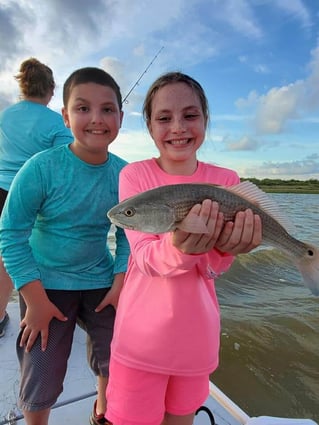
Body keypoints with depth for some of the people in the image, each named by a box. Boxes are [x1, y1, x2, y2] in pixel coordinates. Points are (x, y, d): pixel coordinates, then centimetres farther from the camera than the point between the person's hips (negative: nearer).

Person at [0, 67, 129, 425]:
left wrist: (121, 282, -8)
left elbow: (128, 234, -1)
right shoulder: (42, 167, -18)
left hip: (101, 282, 4)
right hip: (47, 284, -3)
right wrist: (35, 298, -15)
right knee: (40, 381, 7)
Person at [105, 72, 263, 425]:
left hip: (196, 332, 3)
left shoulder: (225, 180, -5)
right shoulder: (134, 175, -10)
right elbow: (144, 256, -18)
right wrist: (179, 248, -39)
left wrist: (225, 247, -31)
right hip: (142, 333, -2)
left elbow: (212, 269, -9)